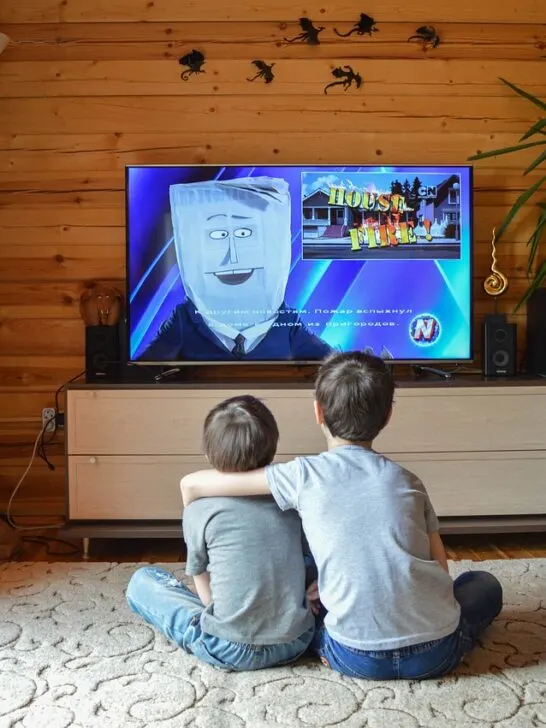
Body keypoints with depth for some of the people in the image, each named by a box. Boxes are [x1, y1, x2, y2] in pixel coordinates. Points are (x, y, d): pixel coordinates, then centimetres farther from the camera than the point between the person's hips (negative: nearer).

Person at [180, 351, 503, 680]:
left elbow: (192, 484, 0)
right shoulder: (408, 481, 6)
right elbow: (440, 570, 11)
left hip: (357, 659, 0)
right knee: (485, 584, 30)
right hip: (436, 652, 1)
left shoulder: (304, 474, -2)